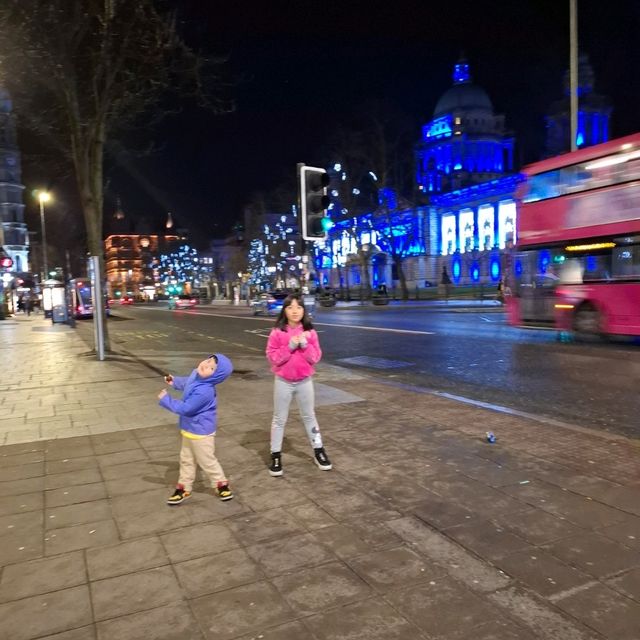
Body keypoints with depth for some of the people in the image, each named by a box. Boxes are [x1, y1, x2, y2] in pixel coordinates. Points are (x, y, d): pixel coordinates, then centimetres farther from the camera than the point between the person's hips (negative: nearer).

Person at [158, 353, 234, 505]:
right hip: (189, 429, 9)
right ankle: (184, 488, 36)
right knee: (186, 459, 21)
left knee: (207, 461, 10)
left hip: (201, 432, -9)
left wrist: (166, 400, -21)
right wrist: (175, 381, 22)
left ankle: (222, 484, 31)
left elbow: (185, 409, -29)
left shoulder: (204, 391, -37)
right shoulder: (196, 375, -8)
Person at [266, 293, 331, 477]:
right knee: (279, 419, 9)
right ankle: (276, 455, 21)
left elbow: (315, 357, -5)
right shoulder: (277, 332, -10)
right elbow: (272, 357, -13)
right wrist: (290, 346, -22)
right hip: (283, 382, -2)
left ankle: (318, 450, 30)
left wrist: (304, 344, -19)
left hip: (305, 381, 2)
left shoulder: (310, 332, -4)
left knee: (309, 416, 17)